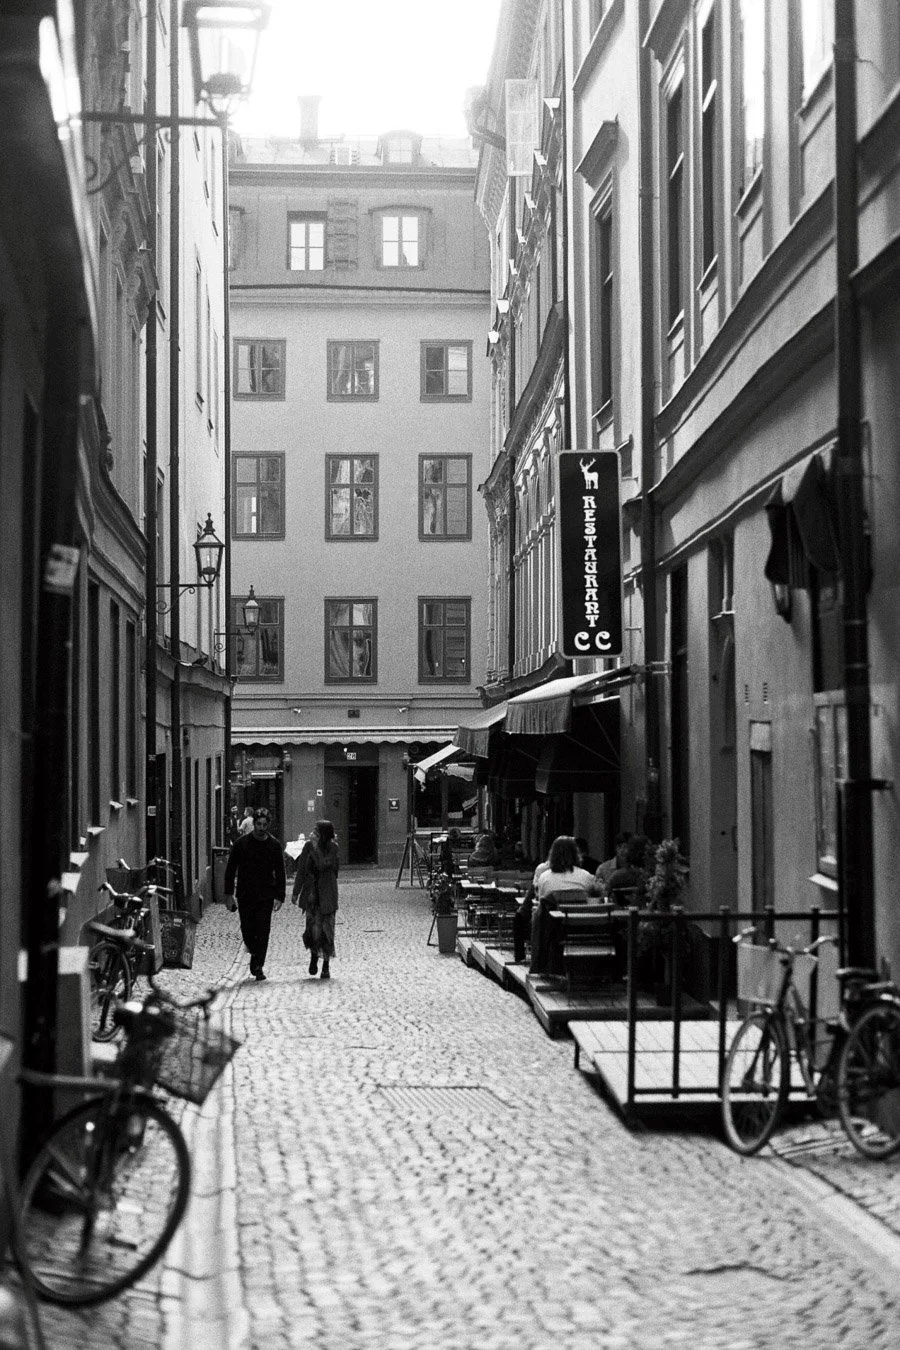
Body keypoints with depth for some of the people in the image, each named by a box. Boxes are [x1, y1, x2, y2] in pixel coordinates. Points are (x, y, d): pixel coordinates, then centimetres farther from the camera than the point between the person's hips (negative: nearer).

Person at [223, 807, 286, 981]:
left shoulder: (274, 845, 1)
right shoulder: (241, 843, -1)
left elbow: (280, 873, 4)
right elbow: (230, 870, 3)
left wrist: (280, 897, -4)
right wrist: (229, 894, -3)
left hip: (266, 895, 0)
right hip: (245, 895, 0)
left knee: (263, 931, -6)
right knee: (247, 930, 3)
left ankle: (258, 966, 0)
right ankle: (254, 952, 31)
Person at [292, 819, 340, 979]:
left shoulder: (333, 848, -3)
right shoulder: (308, 845, 1)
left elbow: (323, 864, -14)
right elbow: (301, 870, 8)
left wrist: (316, 847, -10)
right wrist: (296, 892, 9)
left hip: (327, 893, -1)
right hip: (311, 892, 1)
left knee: (327, 928, -1)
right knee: (314, 926, -10)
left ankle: (326, 965, 9)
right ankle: (314, 955, 17)